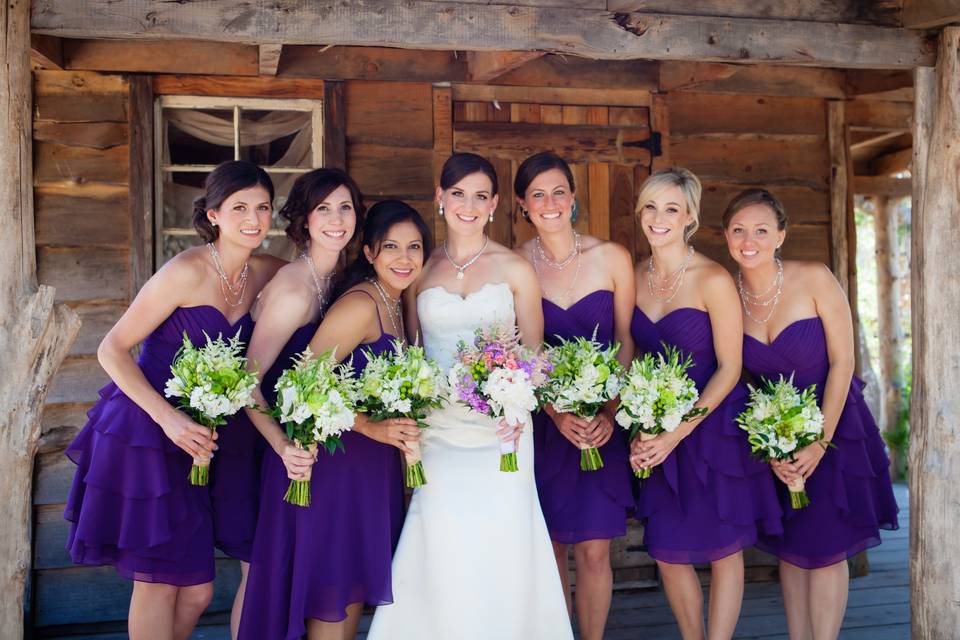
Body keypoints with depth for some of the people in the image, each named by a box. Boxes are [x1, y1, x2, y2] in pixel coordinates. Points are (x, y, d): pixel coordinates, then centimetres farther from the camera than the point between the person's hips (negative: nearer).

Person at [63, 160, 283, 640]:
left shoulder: (263, 272, 2)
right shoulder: (186, 271, -16)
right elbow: (112, 350, -14)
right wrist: (168, 417, -24)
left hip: (191, 438, 6)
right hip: (142, 432, -6)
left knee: (196, 589, 9)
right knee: (158, 580, 2)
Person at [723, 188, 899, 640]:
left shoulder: (814, 279, -15)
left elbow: (842, 362, -13)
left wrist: (820, 442, -17)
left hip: (834, 424, -3)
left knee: (824, 547, -2)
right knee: (789, 546, 10)